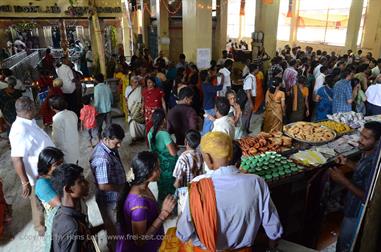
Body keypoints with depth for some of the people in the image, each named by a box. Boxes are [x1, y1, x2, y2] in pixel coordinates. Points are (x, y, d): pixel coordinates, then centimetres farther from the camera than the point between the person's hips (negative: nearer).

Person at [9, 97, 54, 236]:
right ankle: (42, 228, 39)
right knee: (39, 203, 16)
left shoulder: (29, 122, -2)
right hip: (37, 176, -9)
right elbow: (16, 159, -31)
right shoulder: (20, 130, -31)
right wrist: (25, 183, -26)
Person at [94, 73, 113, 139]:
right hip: (108, 109, 4)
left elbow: (96, 100, -14)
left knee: (99, 127, 7)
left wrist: (95, 109, -6)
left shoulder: (97, 87, -12)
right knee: (109, 125, 9)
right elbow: (111, 98, 8)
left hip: (100, 110, -4)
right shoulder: (107, 86, 2)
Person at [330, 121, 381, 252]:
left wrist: (343, 180, -33)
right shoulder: (367, 153, -7)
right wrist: (347, 163, -1)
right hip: (352, 207, 8)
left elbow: (368, 197, -30)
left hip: (357, 213, -8)